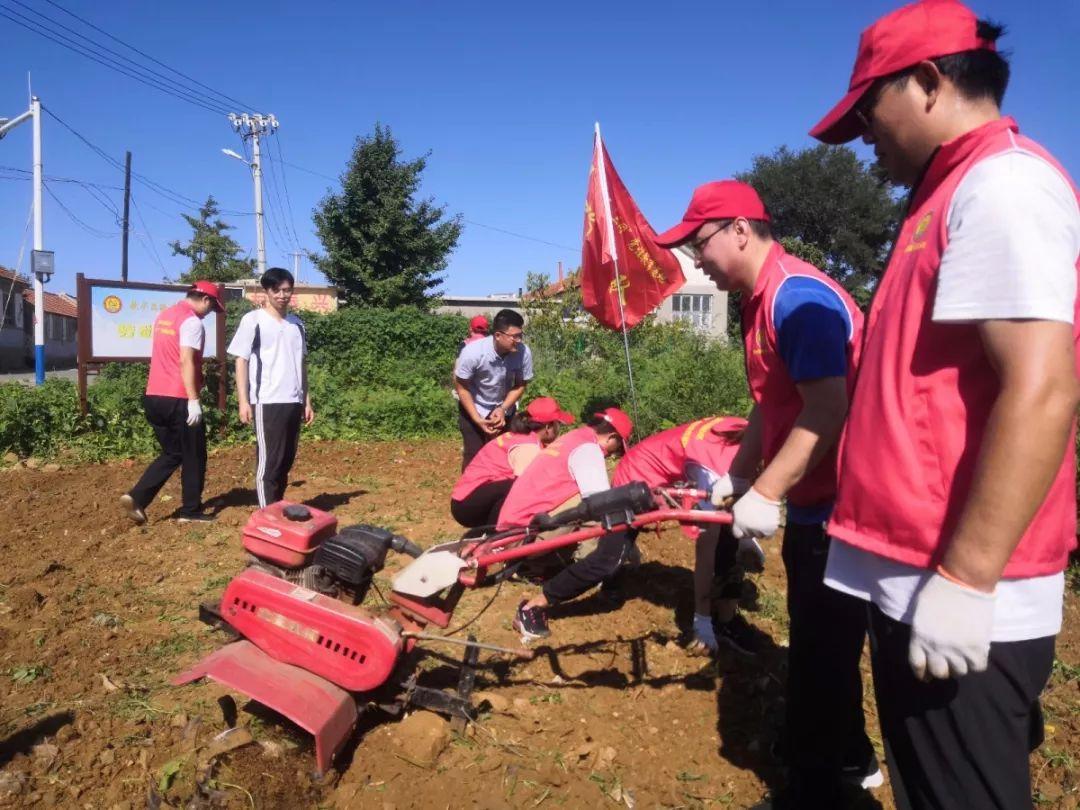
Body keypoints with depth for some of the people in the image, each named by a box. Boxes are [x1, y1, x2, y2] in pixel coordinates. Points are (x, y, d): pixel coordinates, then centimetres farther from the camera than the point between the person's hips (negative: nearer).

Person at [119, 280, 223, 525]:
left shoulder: (163, 317, 16)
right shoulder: (192, 321, -12)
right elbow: (185, 362, -21)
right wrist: (194, 400, -22)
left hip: (154, 397, 8)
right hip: (178, 399, -8)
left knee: (172, 454, 18)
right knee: (193, 456, 6)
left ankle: (136, 497, 5)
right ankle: (191, 511, 14)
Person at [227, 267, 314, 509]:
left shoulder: (297, 323, 14)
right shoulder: (253, 320, -1)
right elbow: (241, 361, -3)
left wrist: (307, 400, 14)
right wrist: (243, 401, -10)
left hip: (293, 402, 5)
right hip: (266, 402, -5)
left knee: (286, 461, 11)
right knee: (268, 461, -2)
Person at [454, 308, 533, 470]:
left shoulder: (524, 352, -25)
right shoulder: (473, 352, -30)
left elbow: (520, 385, -8)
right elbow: (461, 388, -17)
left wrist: (503, 409, -20)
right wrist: (477, 419, -22)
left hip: (504, 409, 2)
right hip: (473, 408, -2)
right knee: (474, 455, -1)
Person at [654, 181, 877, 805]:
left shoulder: (798, 296, -21)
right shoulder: (763, 300, 11)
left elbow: (825, 411, -27)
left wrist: (765, 494, -24)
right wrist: (735, 478, 16)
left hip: (838, 507, -10)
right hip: (811, 501, 10)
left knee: (821, 652, 3)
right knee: (821, 643, 22)